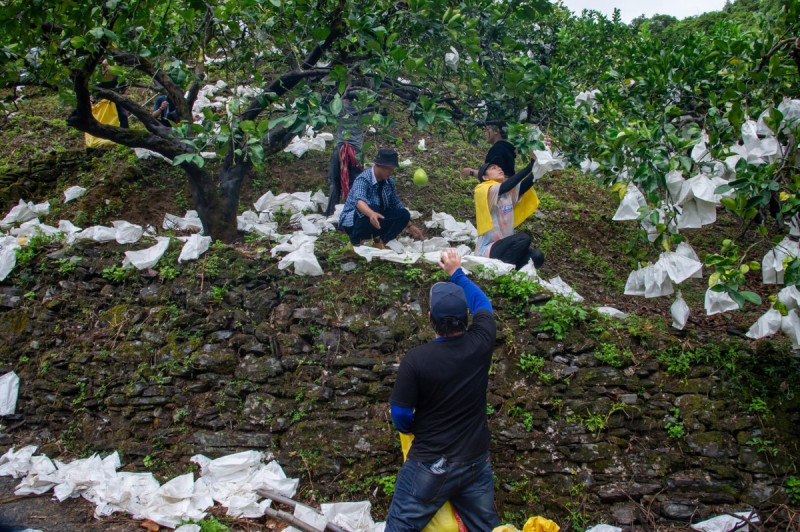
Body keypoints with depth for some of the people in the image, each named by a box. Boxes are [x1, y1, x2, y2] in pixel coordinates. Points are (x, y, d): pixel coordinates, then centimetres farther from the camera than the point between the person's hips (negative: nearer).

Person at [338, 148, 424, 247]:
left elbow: (396, 204, 14)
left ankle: (380, 242, -7)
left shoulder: (389, 181, 1)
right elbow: (359, 201, -42)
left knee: (404, 214, -12)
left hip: (377, 219, 7)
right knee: (373, 208, -37)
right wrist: (371, 214, -63)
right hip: (352, 222, -7)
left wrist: (410, 225, 12)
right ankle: (355, 241, -18)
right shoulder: (363, 179, -22)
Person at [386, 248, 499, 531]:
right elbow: (483, 304, 11)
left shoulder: (415, 360, -22)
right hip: (476, 462, 4)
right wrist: (457, 273, 23)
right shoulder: (480, 343, -12)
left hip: (430, 466, -4)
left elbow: (400, 417, -11)